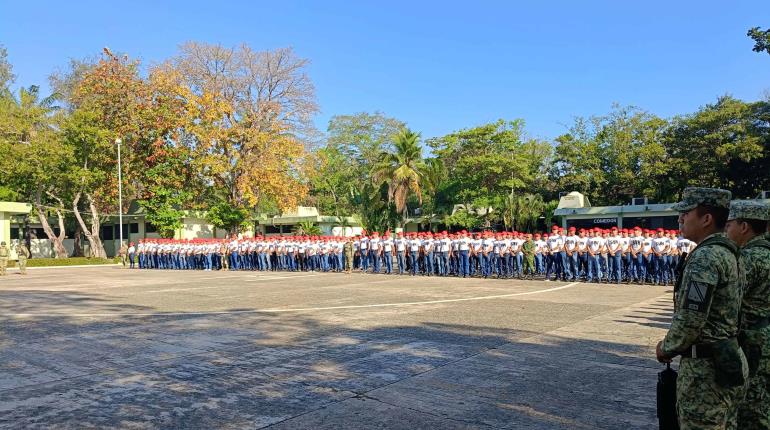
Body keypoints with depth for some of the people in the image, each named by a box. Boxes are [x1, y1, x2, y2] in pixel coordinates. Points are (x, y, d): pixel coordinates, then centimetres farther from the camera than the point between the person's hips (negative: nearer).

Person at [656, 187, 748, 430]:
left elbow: (690, 320, -24)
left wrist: (666, 348, -7)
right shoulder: (728, 253, 11)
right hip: (729, 361, 10)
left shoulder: (705, 258, -20)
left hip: (705, 367, -10)